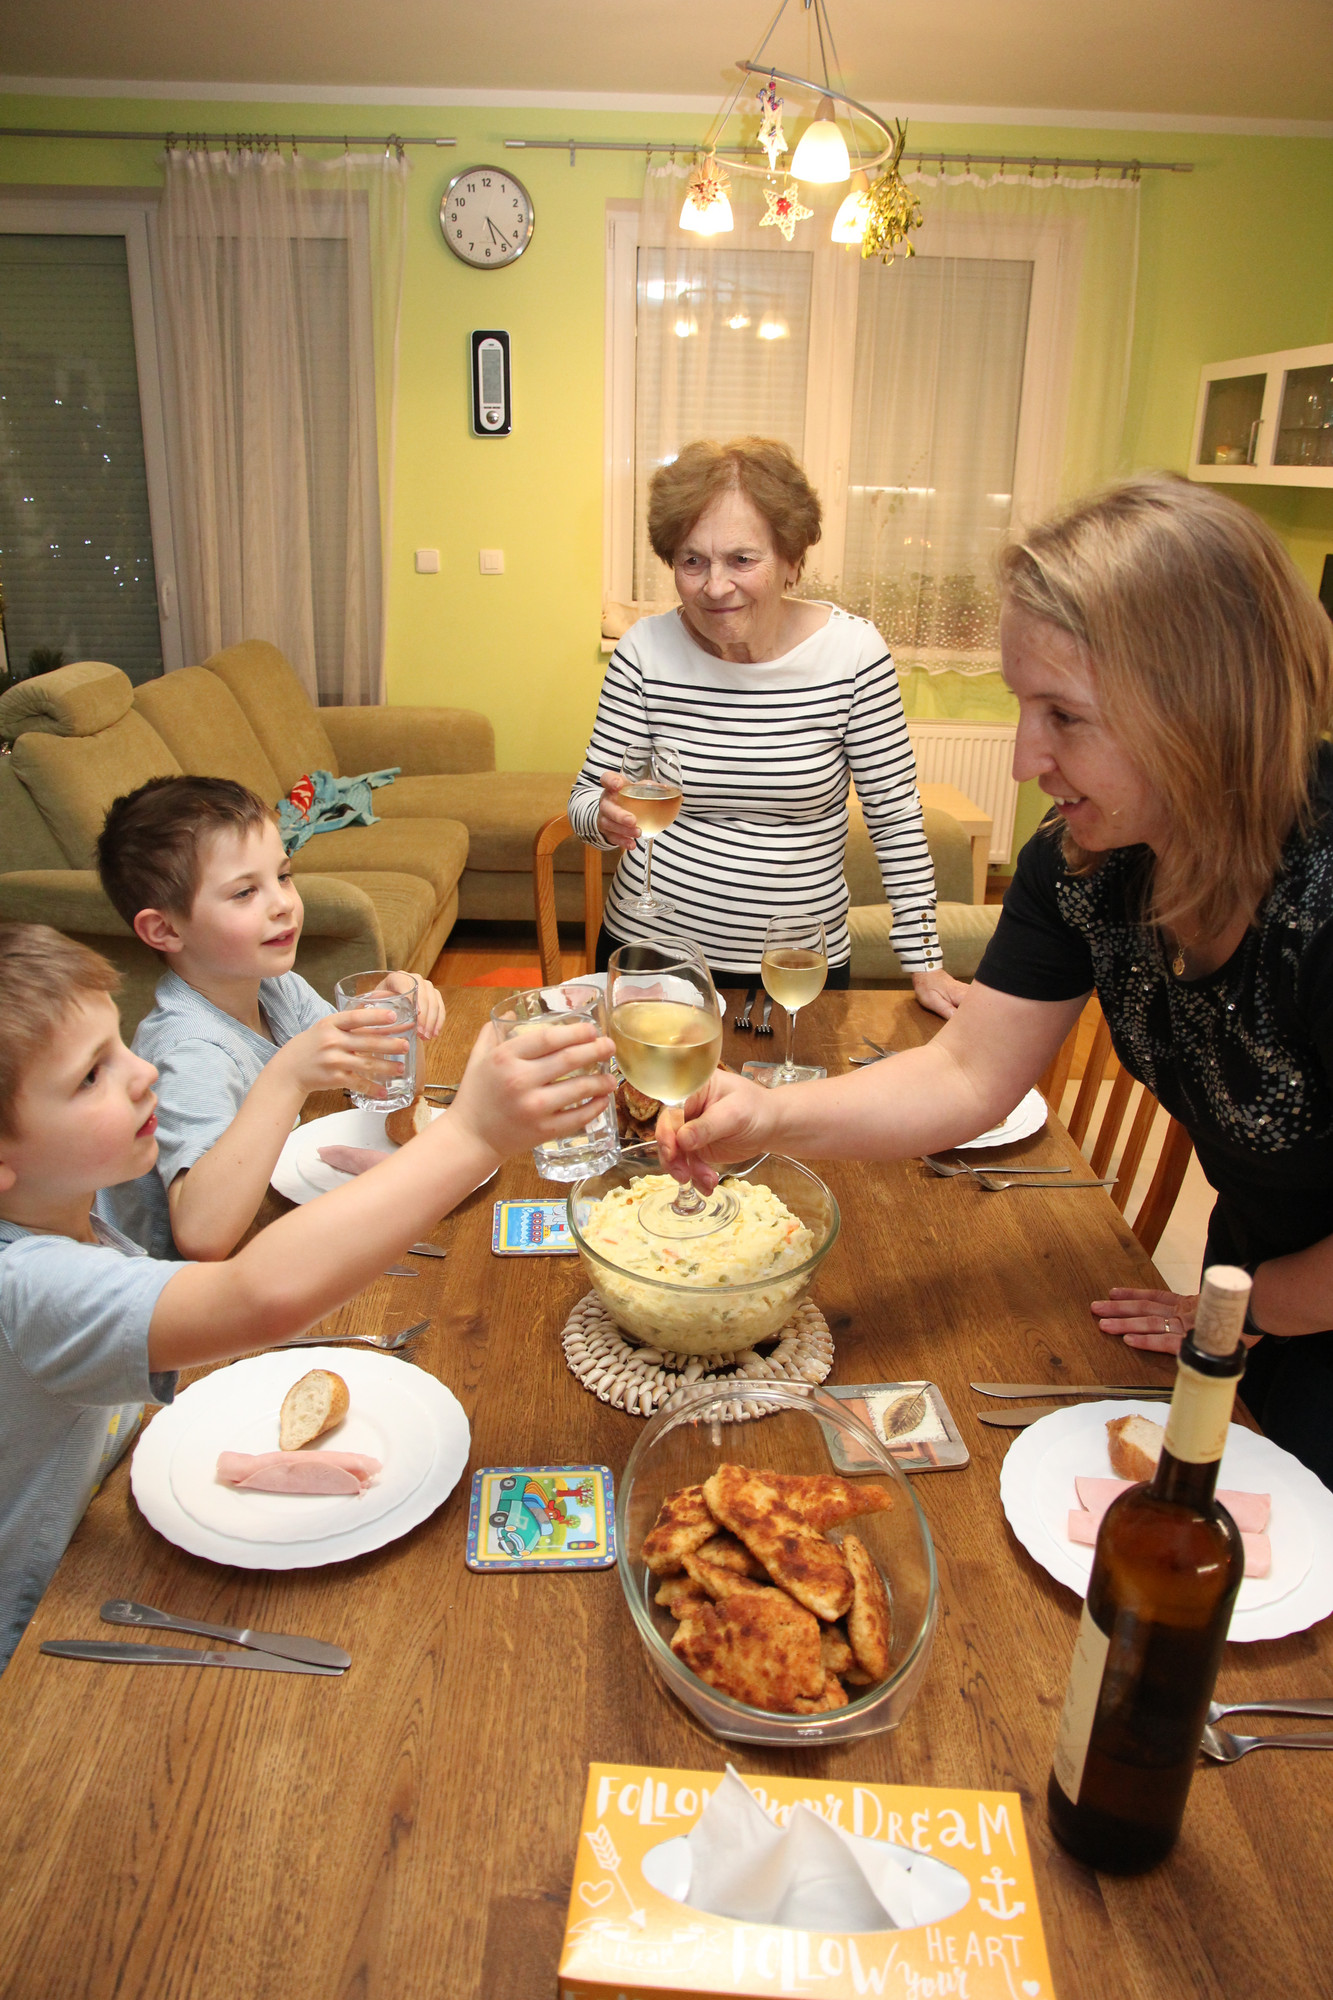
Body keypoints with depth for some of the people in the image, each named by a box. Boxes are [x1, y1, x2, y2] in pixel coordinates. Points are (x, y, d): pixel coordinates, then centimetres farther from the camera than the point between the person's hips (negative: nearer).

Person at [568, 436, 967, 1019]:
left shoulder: (852, 649, -12)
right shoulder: (645, 649, -9)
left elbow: (896, 817, -5)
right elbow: (585, 801, -4)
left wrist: (925, 966, -5)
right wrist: (607, 816, -29)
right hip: (649, 951, 1)